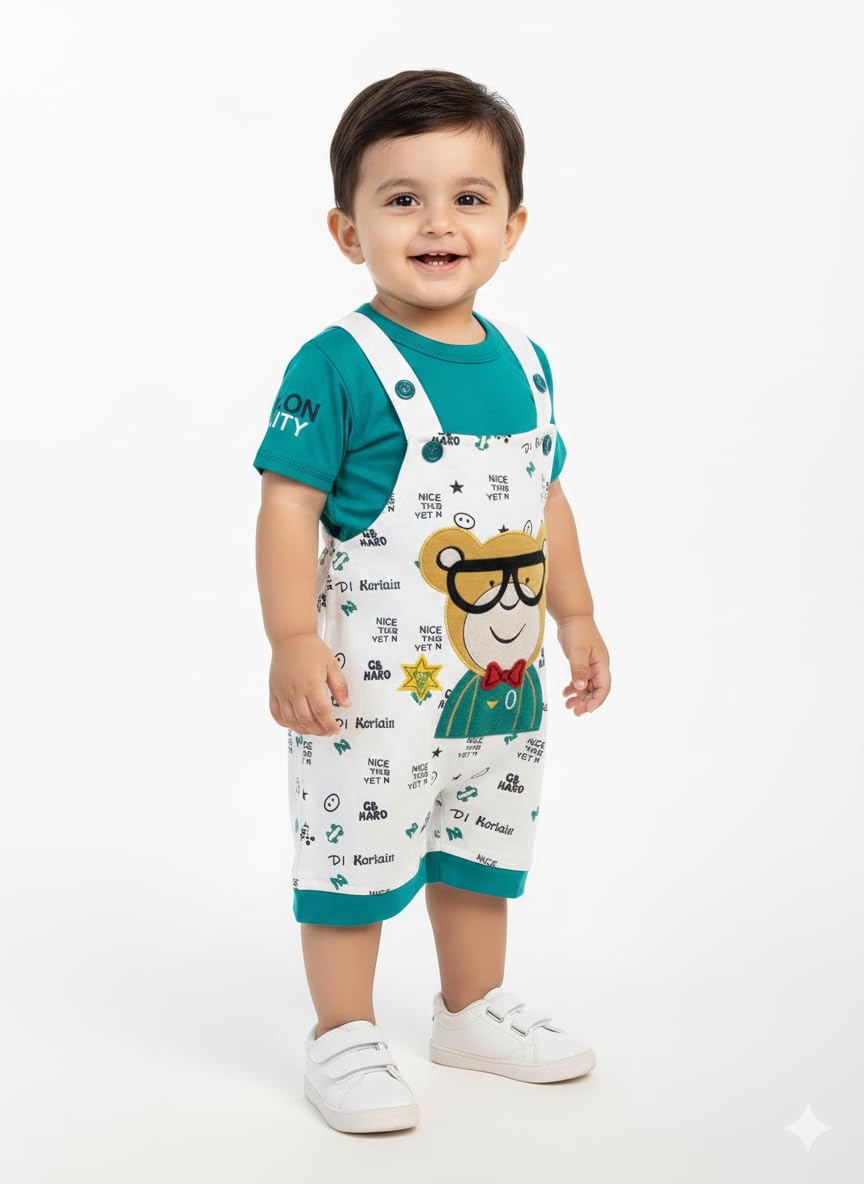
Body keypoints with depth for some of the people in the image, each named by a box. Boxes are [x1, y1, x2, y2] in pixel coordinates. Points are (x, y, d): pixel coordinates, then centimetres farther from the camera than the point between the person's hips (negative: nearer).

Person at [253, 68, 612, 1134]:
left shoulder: (524, 363, 5)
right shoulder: (338, 365, -16)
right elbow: (289, 502, -18)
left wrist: (577, 616, 15)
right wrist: (293, 638, -24)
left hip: (504, 677, 7)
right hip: (375, 684, -7)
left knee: (485, 846, 19)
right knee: (357, 847, 4)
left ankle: (472, 1010, 38)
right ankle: (343, 1037, 21)